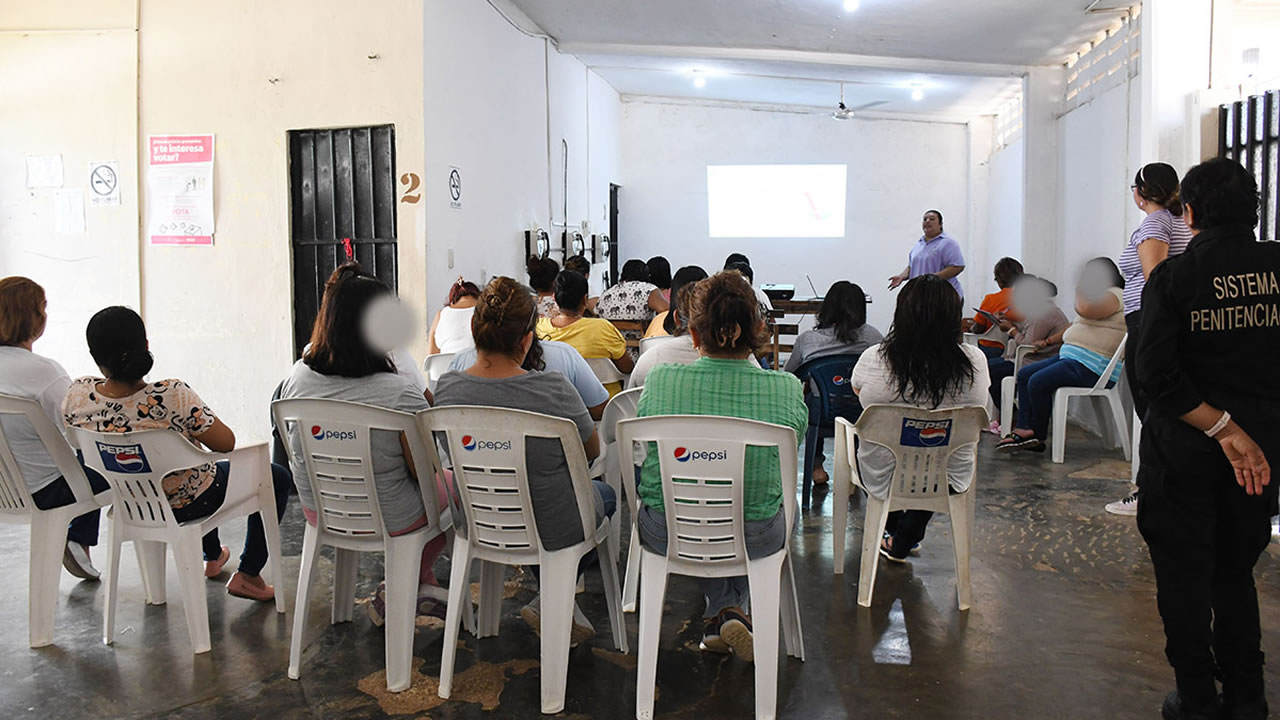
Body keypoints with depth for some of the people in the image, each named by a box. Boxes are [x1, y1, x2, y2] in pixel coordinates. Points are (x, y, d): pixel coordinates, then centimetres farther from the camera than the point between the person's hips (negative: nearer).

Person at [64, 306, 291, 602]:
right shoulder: (171, 396, -37)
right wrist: (202, 416, -4)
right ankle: (247, 575, 19)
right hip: (186, 504, -6)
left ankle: (213, 556, 56)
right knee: (277, 478, 17)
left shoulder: (77, 396, -20)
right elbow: (226, 442, -24)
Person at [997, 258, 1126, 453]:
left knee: (1038, 382, -24)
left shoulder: (1114, 295, -9)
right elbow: (1078, 325, 32)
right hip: (1072, 357, 12)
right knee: (1024, 374, 3)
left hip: (1092, 368, -12)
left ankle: (1038, 435, -7)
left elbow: (1085, 309, -27)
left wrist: (1080, 290, -7)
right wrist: (1051, 340, 23)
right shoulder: (1103, 296, 26)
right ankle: (1024, 429, -7)